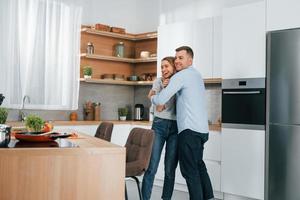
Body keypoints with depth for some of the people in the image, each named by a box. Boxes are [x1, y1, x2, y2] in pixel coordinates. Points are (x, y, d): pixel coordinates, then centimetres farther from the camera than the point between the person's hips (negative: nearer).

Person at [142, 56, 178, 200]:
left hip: (175, 127, 1)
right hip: (159, 125, -1)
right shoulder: (159, 82, 4)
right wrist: (164, 88, -13)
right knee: (151, 167, -6)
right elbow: (159, 108, -4)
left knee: (170, 169, 3)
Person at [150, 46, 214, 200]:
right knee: (199, 165, 21)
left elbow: (160, 100, -16)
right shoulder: (197, 75, 19)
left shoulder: (180, 76, -9)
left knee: (190, 170, -3)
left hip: (190, 130, -9)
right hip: (202, 129, 9)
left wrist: (152, 98, 8)